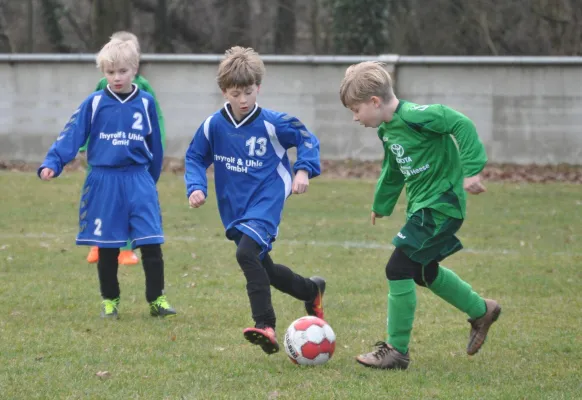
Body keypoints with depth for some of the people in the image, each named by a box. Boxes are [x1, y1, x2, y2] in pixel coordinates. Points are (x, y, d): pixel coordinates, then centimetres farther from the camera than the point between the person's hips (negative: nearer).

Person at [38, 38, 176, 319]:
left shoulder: (145, 103, 4)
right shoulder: (94, 104, 0)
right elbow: (71, 135, -4)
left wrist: (151, 180, 19)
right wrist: (52, 163, -16)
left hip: (138, 180, 0)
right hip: (104, 182, 0)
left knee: (151, 243, -6)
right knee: (106, 247, 6)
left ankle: (156, 299, 1)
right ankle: (109, 300, 19)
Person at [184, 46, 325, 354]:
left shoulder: (272, 123, -10)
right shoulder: (213, 126, -3)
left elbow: (307, 139, 2)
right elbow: (195, 158, 9)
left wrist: (303, 170, -11)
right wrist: (195, 187, -7)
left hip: (265, 202, -5)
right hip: (234, 209, 5)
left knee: (246, 253, -29)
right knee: (264, 268, 16)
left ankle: (265, 325, -31)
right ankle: (311, 290, 43)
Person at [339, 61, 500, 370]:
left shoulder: (415, 116, -20)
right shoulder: (387, 130, 10)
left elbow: (462, 125, -22)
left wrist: (471, 170, -27)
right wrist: (381, 205, 39)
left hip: (440, 206, -10)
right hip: (422, 206, 10)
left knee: (398, 269, -12)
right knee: (425, 272, 21)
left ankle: (397, 350, -4)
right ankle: (481, 311, 42)